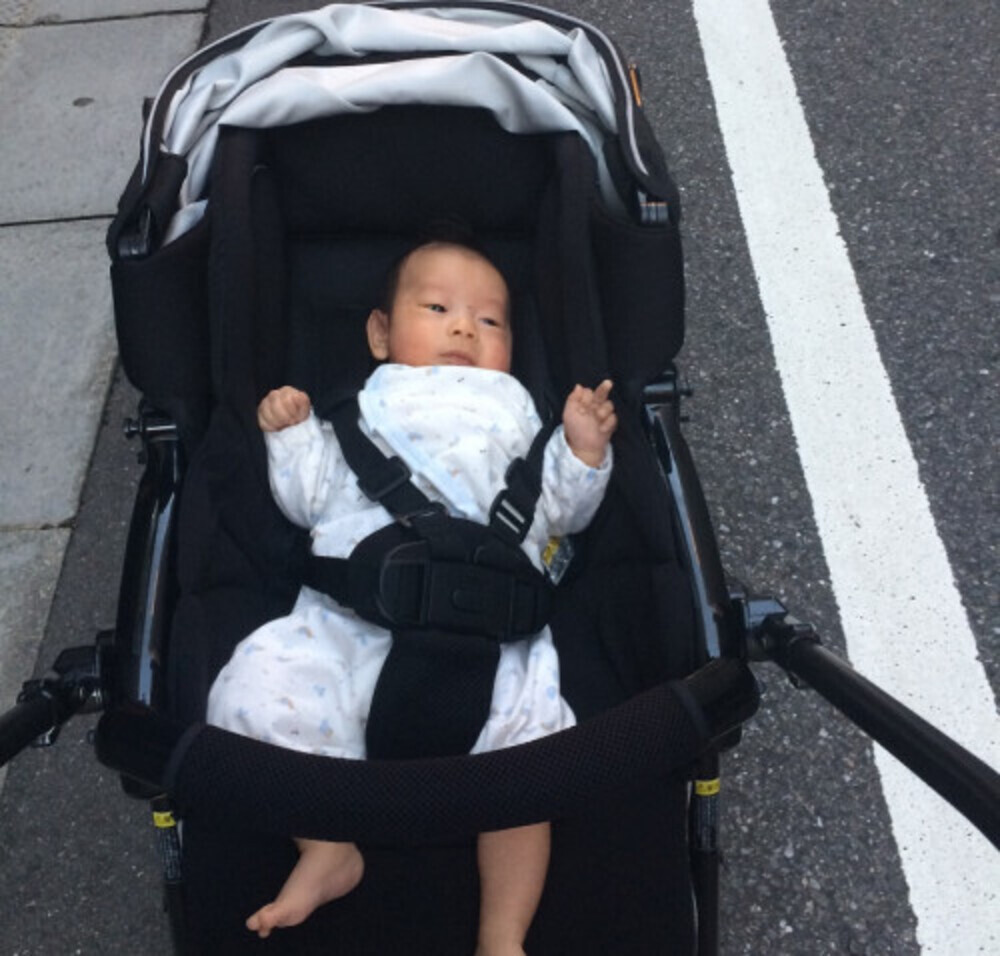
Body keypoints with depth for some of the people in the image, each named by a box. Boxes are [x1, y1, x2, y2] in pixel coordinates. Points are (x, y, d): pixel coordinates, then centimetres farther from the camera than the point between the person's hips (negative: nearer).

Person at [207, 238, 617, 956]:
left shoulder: (516, 419, 32)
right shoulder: (359, 413, 31)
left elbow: (562, 510, 23)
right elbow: (308, 500, 23)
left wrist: (584, 451, 7)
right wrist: (291, 435, 10)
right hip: (349, 619, 1)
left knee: (525, 733, -25)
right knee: (260, 683, -23)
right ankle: (328, 848, -4)